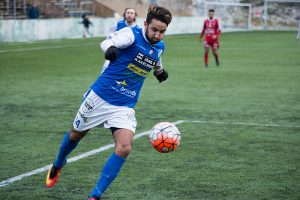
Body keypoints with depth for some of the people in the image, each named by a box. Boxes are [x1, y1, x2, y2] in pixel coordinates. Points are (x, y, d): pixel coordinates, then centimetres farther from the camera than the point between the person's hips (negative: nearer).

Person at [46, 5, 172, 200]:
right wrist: (110, 48, -57)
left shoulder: (160, 47, 3)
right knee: (76, 134, 17)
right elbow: (106, 43, -35)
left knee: (124, 147, -19)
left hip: (125, 107, 3)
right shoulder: (132, 34, -16)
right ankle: (57, 166, 50)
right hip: (100, 96, -3)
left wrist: (160, 71, 46)